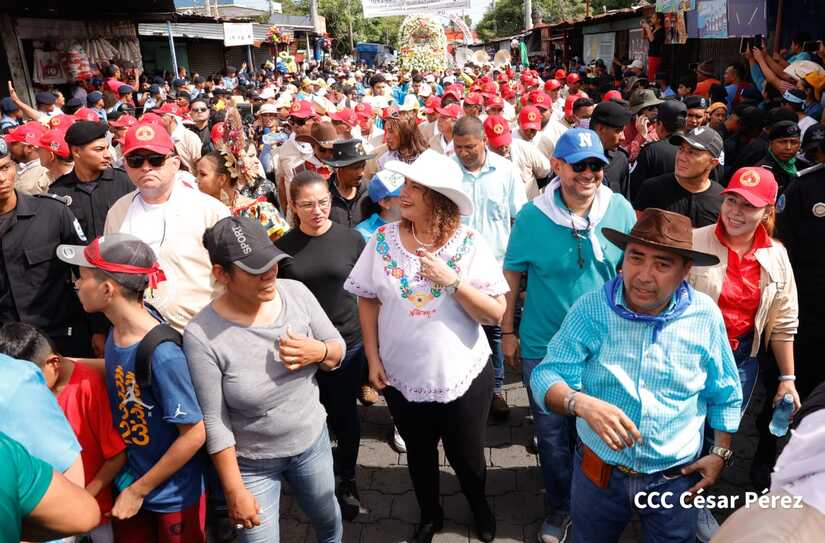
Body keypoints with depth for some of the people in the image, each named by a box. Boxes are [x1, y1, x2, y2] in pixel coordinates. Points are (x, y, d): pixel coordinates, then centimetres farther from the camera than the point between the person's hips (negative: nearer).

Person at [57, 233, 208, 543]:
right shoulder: (116, 334, -7)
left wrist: (138, 490, -14)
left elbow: (194, 434, -24)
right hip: (128, 484, 6)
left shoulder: (162, 354, -30)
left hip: (174, 495, -6)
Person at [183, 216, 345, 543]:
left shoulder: (296, 292, -14)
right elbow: (214, 421, -18)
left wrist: (318, 352, -26)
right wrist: (235, 491, -13)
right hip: (251, 462, -4)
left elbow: (338, 350, -3)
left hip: (313, 440, 4)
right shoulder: (201, 335, -26)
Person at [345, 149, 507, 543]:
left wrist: (452, 281, -27)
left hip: (462, 376, -2)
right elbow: (368, 300, 0)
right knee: (418, 454, 23)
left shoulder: (470, 244, -14)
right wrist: (373, 358, -4)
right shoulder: (383, 239, -9)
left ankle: (479, 506, 51)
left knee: (466, 455, 18)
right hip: (402, 376, 2)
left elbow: (496, 313, -15)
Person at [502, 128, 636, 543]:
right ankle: (560, 508, 40)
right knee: (552, 434, 15)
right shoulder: (532, 216, -13)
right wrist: (508, 333, -1)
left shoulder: (620, 210, -9)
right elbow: (511, 276, -4)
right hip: (543, 347, -1)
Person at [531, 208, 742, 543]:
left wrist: (721, 453, 1)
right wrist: (581, 403, -38)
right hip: (599, 472, 0)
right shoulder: (591, 309, -15)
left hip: (676, 477, 1)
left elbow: (725, 396, 3)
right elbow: (546, 376, -20)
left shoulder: (706, 316, -10)